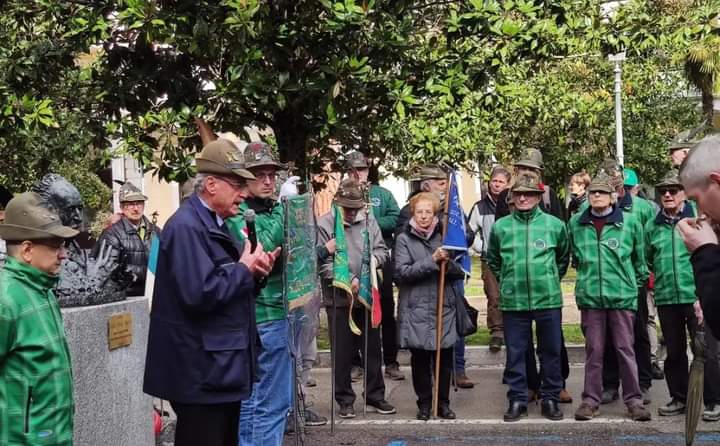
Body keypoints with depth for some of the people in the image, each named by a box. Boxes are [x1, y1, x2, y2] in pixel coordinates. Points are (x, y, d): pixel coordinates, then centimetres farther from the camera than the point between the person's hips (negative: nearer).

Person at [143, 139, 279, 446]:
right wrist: (244, 268, -16)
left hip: (221, 367, 10)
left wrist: (255, 271, 0)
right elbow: (200, 293, -28)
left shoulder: (216, 223, 14)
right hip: (201, 373, -10)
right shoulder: (186, 226, -18)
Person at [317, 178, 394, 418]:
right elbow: (324, 264, -13)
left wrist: (374, 259, -13)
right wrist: (348, 280, -24)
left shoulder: (368, 220, 5)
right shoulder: (324, 225, -8)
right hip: (339, 298, -4)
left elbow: (382, 250, 9)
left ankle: (375, 396, 25)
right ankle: (345, 399, 17)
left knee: (373, 348, 12)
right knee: (342, 352, 5)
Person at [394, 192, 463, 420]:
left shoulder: (444, 237, 9)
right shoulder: (404, 239, 1)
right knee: (420, 359, 5)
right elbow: (401, 272, -10)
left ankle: (443, 402, 19)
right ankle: (424, 403, 19)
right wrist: (432, 260, -17)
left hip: (444, 308, 2)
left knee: (445, 359, 5)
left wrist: (448, 262, -14)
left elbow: (460, 273, 7)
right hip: (416, 309, -2)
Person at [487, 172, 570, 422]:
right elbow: (493, 261, 16)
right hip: (513, 301, 0)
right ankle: (517, 400, 16)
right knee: (515, 353, 6)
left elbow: (563, 258, 15)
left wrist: (550, 279, 12)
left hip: (548, 299, 0)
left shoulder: (555, 225, 0)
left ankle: (550, 399, 19)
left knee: (551, 352, 8)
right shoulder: (500, 227, 2)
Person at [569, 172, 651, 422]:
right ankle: (591, 399, 14)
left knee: (625, 349, 3)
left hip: (622, 295, -1)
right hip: (590, 295, 1)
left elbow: (639, 256, 11)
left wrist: (638, 280, 17)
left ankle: (634, 400, 12)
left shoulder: (630, 222, -2)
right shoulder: (576, 223, 4)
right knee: (594, 350, 7)